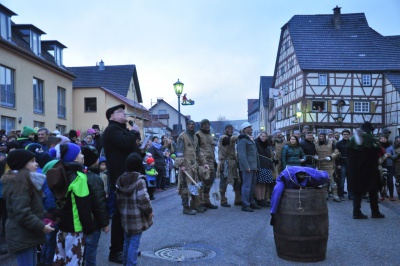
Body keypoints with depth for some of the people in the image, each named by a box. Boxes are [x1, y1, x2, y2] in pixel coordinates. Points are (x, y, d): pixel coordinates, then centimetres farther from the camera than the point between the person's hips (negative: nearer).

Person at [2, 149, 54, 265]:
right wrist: (41, 226, -20)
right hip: (22, 235, -10)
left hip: (26, 233, 10)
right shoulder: (20, 183, -19)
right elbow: (22, 213, -25)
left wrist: (43, 219, 11)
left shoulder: (20, 181, 13)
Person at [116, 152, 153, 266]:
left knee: (127, 241, 20)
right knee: (134, 243, 0)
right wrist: (149, 211, -6)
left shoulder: (121, 179, 4)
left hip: (125, 217, 7)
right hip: (137, 218, -7)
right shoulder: (139, 180, -17)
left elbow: (119, 199, 8)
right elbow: (143, 199, -20)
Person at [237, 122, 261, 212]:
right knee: (247, 185, -9)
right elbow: (242, 154, -18)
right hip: (247, 166, -9)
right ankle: (245, 205, -6)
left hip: (253, 166, 10)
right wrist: (246, 166, -23)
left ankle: (251, 202, 24)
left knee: (252, 185, 14)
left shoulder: (251, 139, 22)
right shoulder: (242, 140, -9)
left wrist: (257, 166, 17)